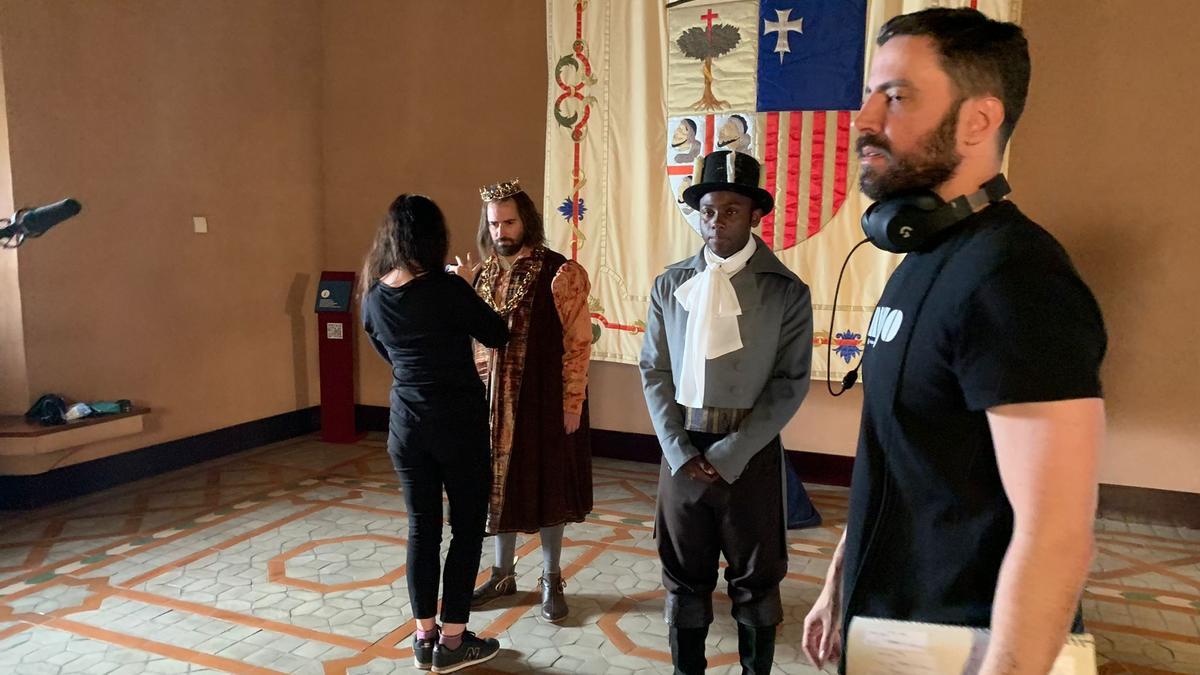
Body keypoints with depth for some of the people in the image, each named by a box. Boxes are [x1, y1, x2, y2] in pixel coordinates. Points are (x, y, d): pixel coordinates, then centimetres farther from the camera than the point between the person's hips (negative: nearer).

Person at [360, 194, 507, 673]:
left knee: (422, 526, 14)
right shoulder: (447, 289, -17)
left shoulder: (372, 297, 1)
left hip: (406, 423, 5)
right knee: (468, 527, 8)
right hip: (459, 423, -5)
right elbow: (498, 335, -4)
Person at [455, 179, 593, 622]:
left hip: (545, 402, -5)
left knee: (547, 487, 6)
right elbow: (479, 340, 14)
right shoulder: (485, 275, 6)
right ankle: (503, 574, 31)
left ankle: (551, 580, 23)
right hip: (496, 402, 5)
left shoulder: (560, 273, -12)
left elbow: (578, 344, -12)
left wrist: (572, 403, -13)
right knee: (500, 486, 14)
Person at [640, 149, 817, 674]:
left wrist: (729, 454, -13)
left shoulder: (786, 291, -4)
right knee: (684, 577, 13)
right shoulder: (670, 285, 5)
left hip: (749, 453, -2)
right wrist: (680, 450, -6)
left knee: (755, 581, 11)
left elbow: (791, 382, -7)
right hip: (681, 449, 3)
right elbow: (654, 371, 4)